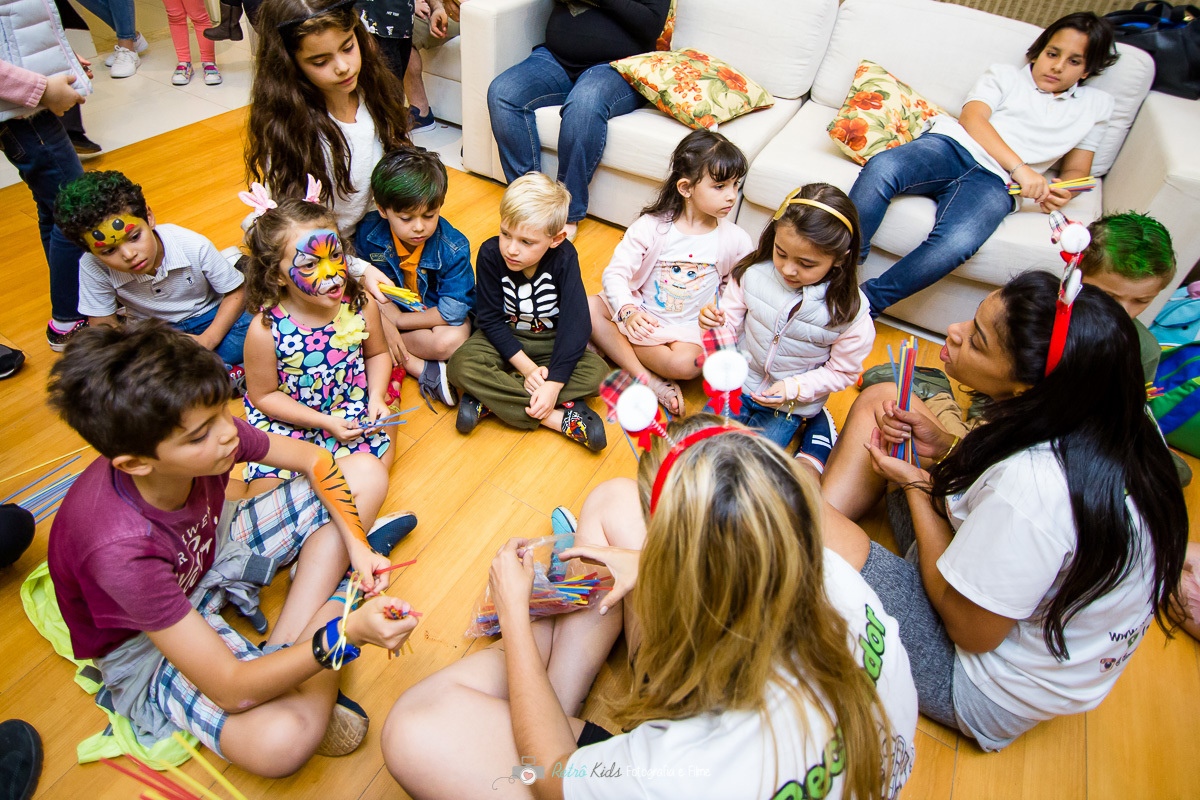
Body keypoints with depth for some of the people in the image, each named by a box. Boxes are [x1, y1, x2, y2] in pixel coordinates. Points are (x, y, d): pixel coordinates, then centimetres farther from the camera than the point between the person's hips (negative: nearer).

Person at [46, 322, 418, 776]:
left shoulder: (208, 432, -26)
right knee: (283, 739, -36)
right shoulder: (120, 548, -39)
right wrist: (347, 633, -42)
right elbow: (232, 690, -34)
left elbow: (313, 459, -6)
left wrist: (356, 545, -17)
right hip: (146, 642, -7)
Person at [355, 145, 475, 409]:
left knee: (450, 341, -37)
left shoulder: (453, 248, -25)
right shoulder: (368, 232, -17)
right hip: (389, 307, 5)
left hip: (437, 313, -4)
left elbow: (451, 312, -24)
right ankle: (423, 370, -23)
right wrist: (384, 323, -24)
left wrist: (396, 322, -19)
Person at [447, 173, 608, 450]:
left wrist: (554, 382, -31)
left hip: (550, 341, 1)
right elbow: (491, 319, -14)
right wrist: (526, 367, -24)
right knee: (461, 366, -30)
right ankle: (559, 418, -30)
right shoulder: (491, 254, -19)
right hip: (503, 338, 0)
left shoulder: (564, 257, -21)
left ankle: (491, 400, -26)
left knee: (596, 372, -25)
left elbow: (575, 324, -23)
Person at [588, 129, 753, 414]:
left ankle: (612, 343, -11)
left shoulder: (736, 240, -7)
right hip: (640, 313, 1)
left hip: (688, 327, -1)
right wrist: (629, 311, -32)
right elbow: (615, 273, -15)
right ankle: (649, 381, -21)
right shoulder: (651, 226, -12)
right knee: (587, 307, -22)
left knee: (686, 363, -33)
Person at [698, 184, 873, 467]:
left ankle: (816, 428, 12)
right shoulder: (754, 272, -17)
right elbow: (731, 324, -5)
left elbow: (842, 372, -11)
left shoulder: (849, 310, -22)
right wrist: (716, 323, -29)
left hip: (791, 403, -3)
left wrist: (793, 388, -23)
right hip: (741, 381, 3)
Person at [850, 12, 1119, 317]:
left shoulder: (1096, 105, 30)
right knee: (882, 168, -36)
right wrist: (1019, 166, -10)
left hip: (995, 181, 0)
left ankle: (866, 303, -28)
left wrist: (1061, 193, 0)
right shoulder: (1005, 75, 24)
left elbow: (1077, 170, 28)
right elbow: (972, 119, 4)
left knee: (956, 243, -37)